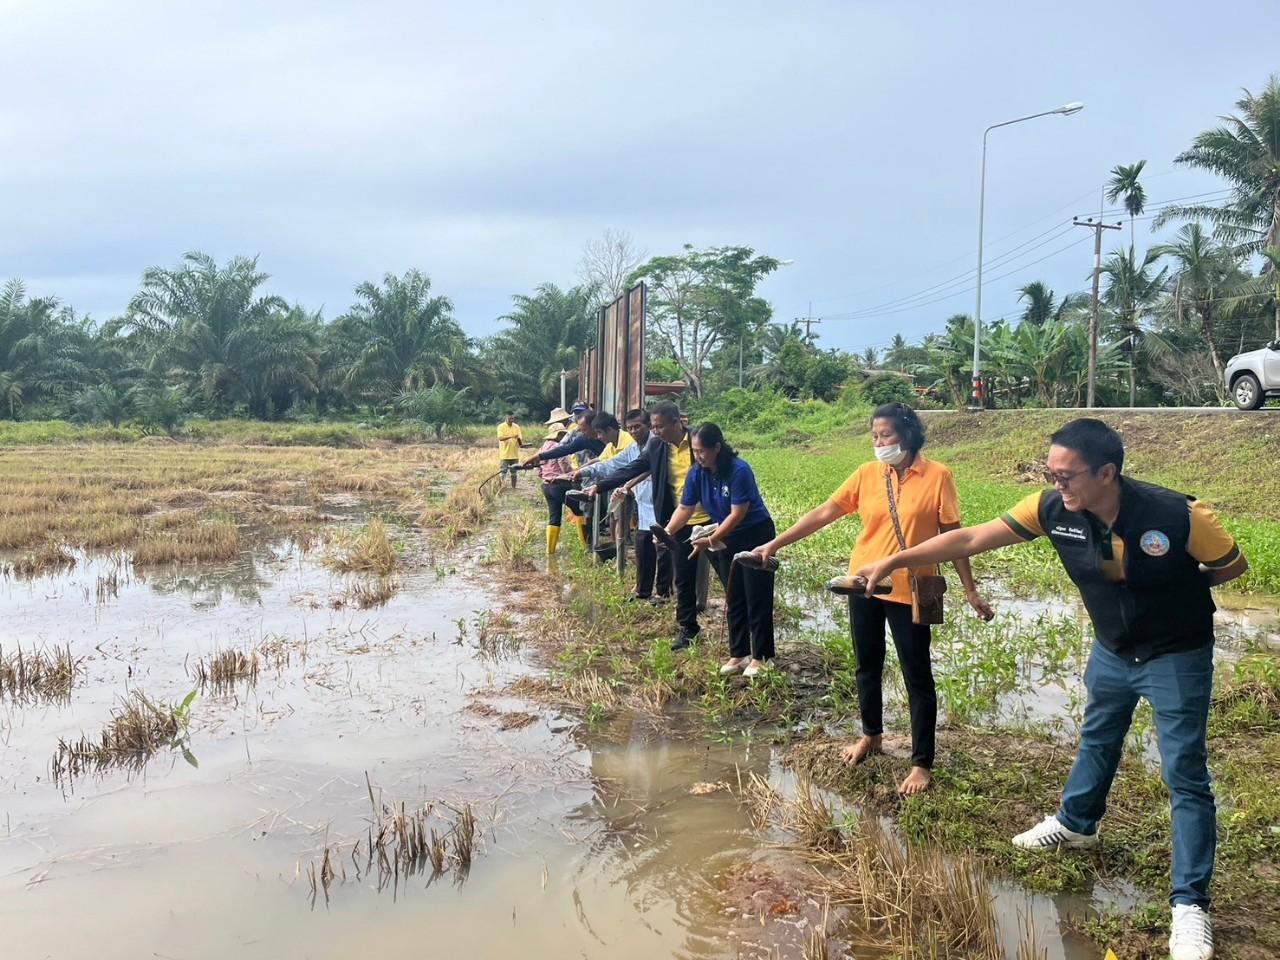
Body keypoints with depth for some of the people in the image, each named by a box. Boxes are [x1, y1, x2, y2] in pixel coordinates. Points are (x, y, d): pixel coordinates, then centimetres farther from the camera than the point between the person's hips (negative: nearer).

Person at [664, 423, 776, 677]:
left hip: (755, 536, -6)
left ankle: (761, 657, 6)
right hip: (725, 539, 6)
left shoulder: (739, 471, -26)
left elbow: (737, 514, -25)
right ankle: (738, 654, 19)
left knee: (757, 598, -2)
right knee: (734, 599, 11)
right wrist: (667, 533, -21)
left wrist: (711, 540, -27)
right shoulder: (697, 473, -8)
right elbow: (685, 508, -6)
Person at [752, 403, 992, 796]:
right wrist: (776, 543, -6)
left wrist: (970, 589, -4)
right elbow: (823, 513, -1)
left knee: (917, 677, 2)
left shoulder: (936, 476, -9)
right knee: (867, 667, 18)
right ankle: (870, 735, 39)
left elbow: (952, 534, -5)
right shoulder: (867, 474, 0)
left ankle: (922, 764, 12)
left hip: (909, 590, -4)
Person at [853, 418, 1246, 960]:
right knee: (1096, 742, 25)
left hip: (1176, 658, -5)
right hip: (1111, 652, 5)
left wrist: (1174, 590, -8)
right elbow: (971, 539, -17)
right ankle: (1075, 824, 51)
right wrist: (893, 562, -18)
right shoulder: (1053, 509, -22)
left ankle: (1190, 904, 8)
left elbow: (1233, 564, -12)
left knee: (1184, 776, -2)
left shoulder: (1176, 515, -32)